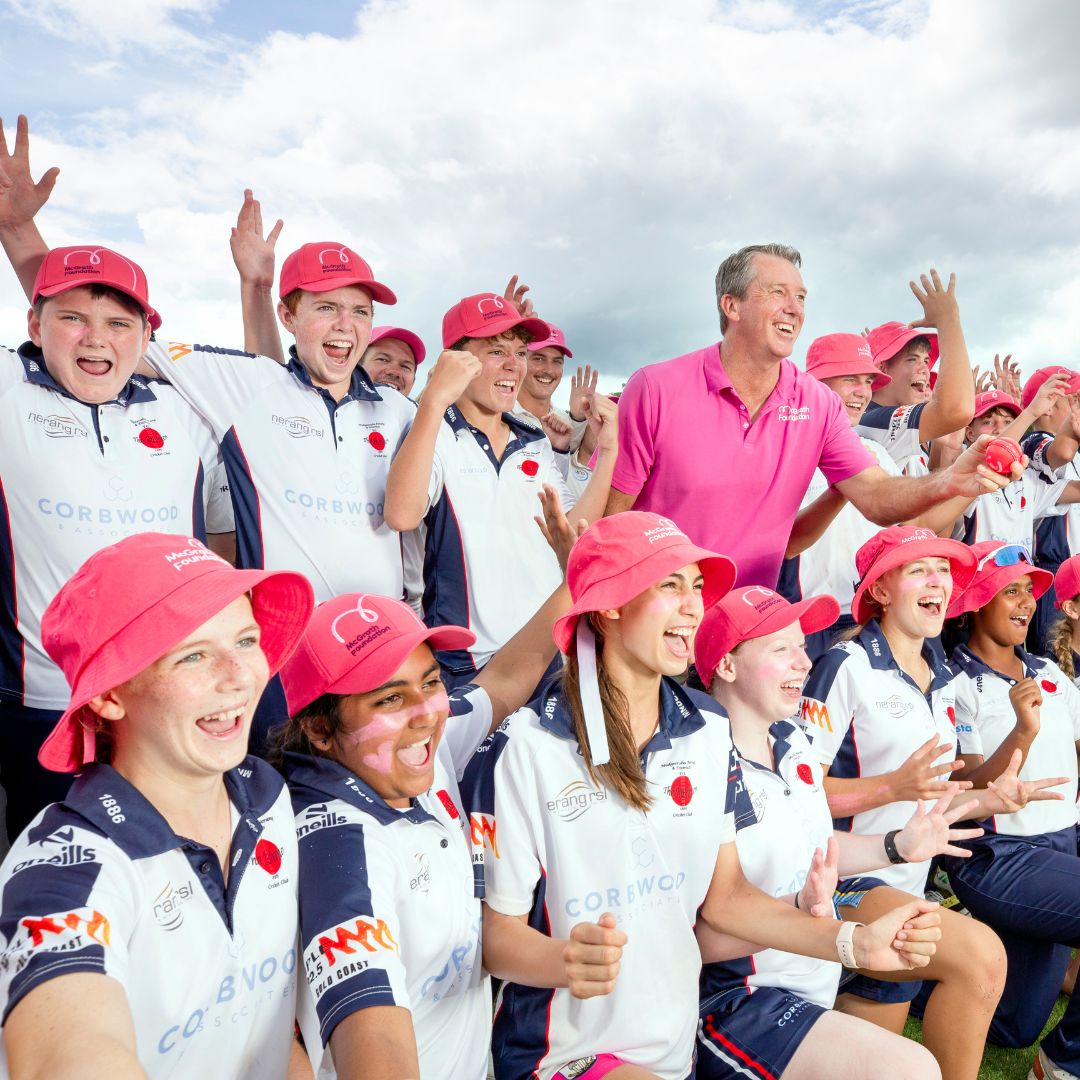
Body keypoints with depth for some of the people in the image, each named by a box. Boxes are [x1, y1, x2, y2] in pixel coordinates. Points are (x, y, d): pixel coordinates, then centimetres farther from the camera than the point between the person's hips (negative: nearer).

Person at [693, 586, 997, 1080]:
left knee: (980, 952, 7)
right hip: (738, 996, -9)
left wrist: (898, 845, 2)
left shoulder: (792, 740, 1)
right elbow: (699, 935, -27)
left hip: (824, 948, 9)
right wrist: (801, 906, -38)